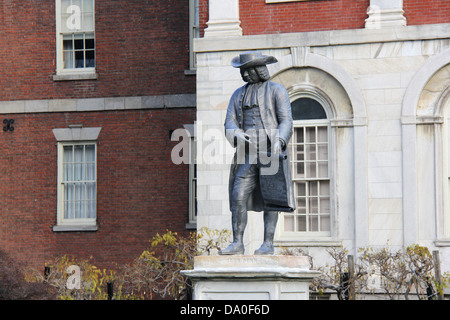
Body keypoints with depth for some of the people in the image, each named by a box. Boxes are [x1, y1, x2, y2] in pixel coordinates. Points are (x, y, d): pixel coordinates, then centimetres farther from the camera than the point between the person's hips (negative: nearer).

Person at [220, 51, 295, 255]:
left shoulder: (277, 91, 4)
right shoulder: (238, 95, 17)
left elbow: (286, 121, -4)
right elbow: (230, 124, 9)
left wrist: (278, 141, -23)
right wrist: (237, 134, -15)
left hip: (271, 151, -4)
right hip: (248, 154, 4)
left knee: (270, 197, -3)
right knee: (238, 197, -6)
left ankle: (268, 243, 0)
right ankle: (237, 243, -4)